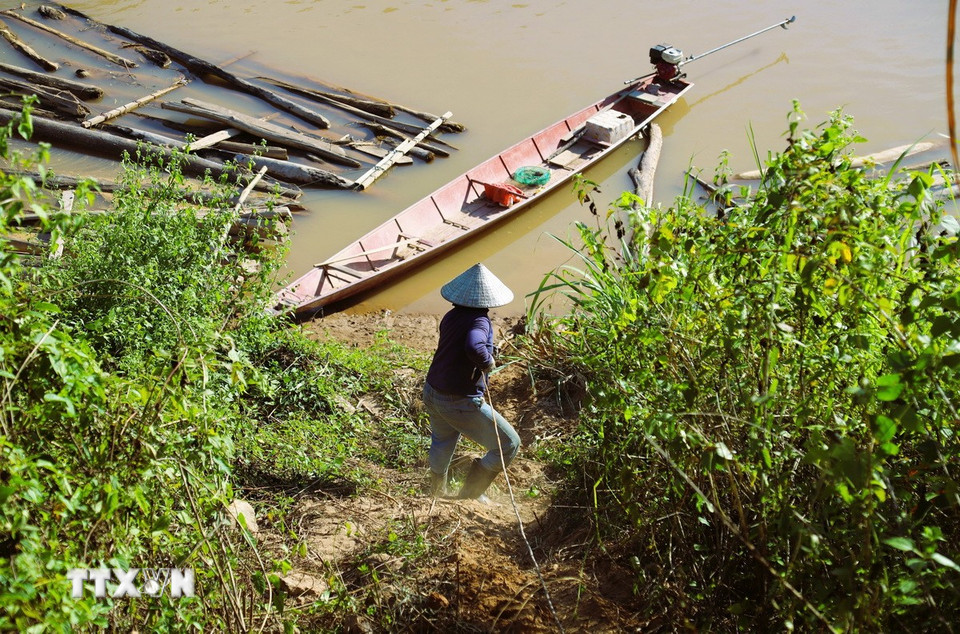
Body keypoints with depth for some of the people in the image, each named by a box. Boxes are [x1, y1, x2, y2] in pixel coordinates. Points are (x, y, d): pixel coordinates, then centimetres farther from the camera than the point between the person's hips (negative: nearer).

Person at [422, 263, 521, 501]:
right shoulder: (480, 321, -22)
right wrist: (488, 362, -24)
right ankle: (470, 493, 17)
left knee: (442, 440, 35)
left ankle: (437, 490, 57)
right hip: (461, 404, -8)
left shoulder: (451, 316, 1)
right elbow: (474, 347, -43)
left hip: (432, 393, 8)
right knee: (509, 445, 7)